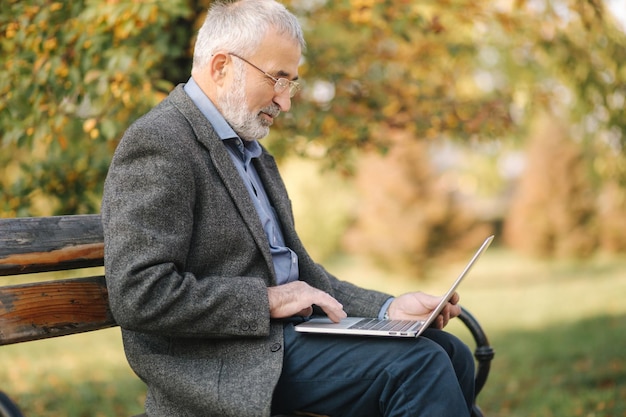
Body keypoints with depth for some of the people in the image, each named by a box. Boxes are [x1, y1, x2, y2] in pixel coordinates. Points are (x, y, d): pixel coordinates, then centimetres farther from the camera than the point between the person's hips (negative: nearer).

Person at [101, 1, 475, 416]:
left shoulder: (252, 151, 19)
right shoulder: (157, 144, -11)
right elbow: (139, 295, -20)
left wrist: (388, 308, 4)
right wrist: (267, 300, -15)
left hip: (282, 331, 9)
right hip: (224, 363, -9)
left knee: (449, 353, -5)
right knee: (418, 366, -20)